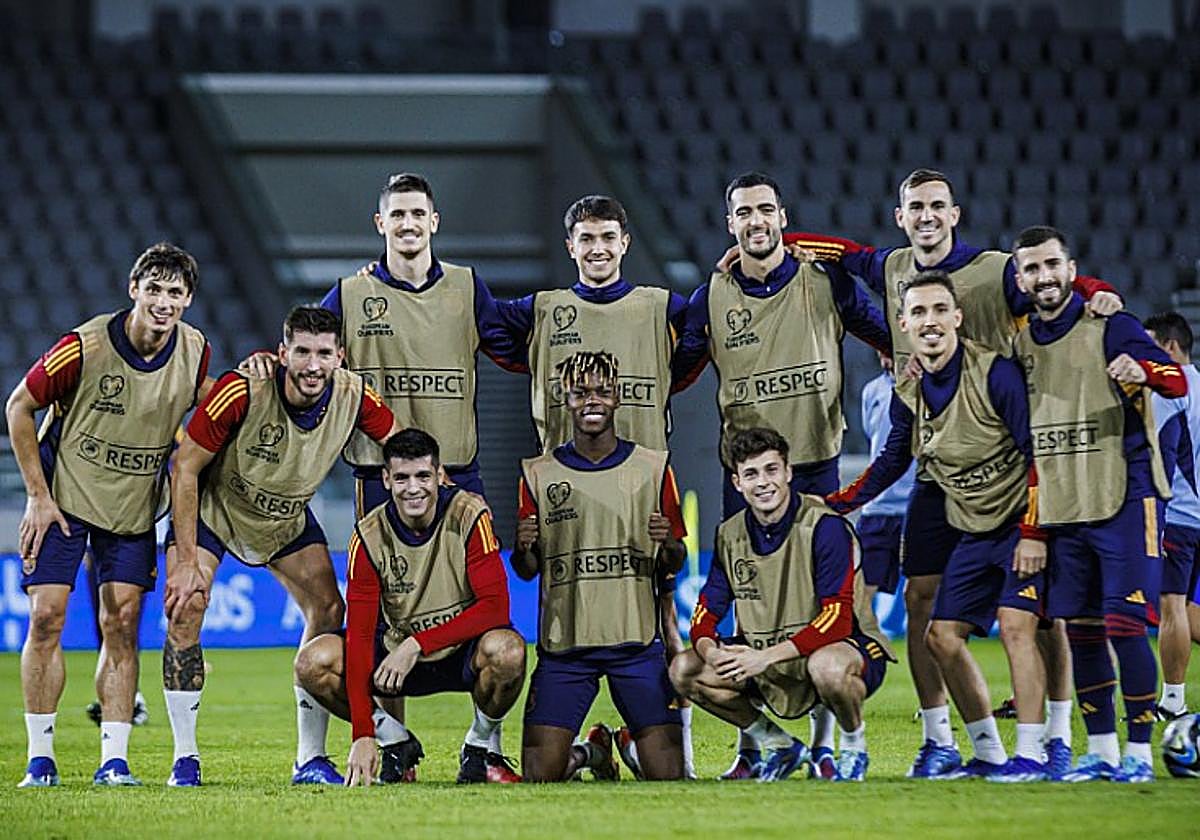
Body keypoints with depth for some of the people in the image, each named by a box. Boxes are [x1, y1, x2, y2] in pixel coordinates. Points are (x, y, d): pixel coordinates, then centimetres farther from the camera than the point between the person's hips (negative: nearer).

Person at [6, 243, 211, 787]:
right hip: (63, 498, -3)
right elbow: (19, 405, -8)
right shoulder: (85, 346, -19)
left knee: (121, 624, -3)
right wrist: (38, 494, -9)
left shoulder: (194, 350, -8)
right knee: (46, 618, -8)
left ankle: (114, 761, -1)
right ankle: (40, 760, -1)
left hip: (135, 508, 3)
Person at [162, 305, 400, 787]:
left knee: (328, 611, -7)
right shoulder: (243, 391, -33)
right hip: (214, 508, -4)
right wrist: (186, 561, -25)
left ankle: (310, 759, 3)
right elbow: (186, 467, -24)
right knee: (184, 608, -19)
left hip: (288, 520, 4)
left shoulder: (353, 395, -22)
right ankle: (185, 760, -9)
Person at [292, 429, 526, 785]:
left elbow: (495, 606, -22)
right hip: (396, 651, 2)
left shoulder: (469, 515, -16)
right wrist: (362, 737, -25)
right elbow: (359, 634, -17)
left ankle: (482, 743, -5)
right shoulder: (370, 535, -12)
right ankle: (397, 742, 4)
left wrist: (418, 644, -30)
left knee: (507, 650, -36)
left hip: (464, 653, -2)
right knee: (314, 663, -21)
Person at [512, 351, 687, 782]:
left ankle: (629, 744, 27)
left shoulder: (652, 468, 7)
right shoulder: (539, 474, 7)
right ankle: (586, 754, 27)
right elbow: (527, 572, 11)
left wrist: (668, 546, -12)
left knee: (666, 775, -7)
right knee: (540, 776, -7)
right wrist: (523, 548, -12)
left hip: (636, 642, 0)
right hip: (564, 644, 0)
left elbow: (672, 565, 11)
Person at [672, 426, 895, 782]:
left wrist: (768, 656, -32)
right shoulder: (730, 534, 1)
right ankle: (779, 745, 9)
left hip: (851, 645, -6)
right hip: (765, 660, 6)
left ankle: (854, 746, -8)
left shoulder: (825, 527, -18)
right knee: (685, 671, -8)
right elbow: (705, 614, 3)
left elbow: (838, 620, -25)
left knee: (828, 667, -42)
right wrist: (711, 651, -22)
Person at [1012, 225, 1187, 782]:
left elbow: (1178, 381, -19)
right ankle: (1100, 751, 15)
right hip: (1059, 508, 5)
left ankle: (1139, 751, -5)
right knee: (1080, 630, 6)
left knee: (1123, 623, -11)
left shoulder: (1110, 328, -6)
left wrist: (1144, 370, -40)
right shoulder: (1018, 342, 10)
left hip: (1123, 502, -5)